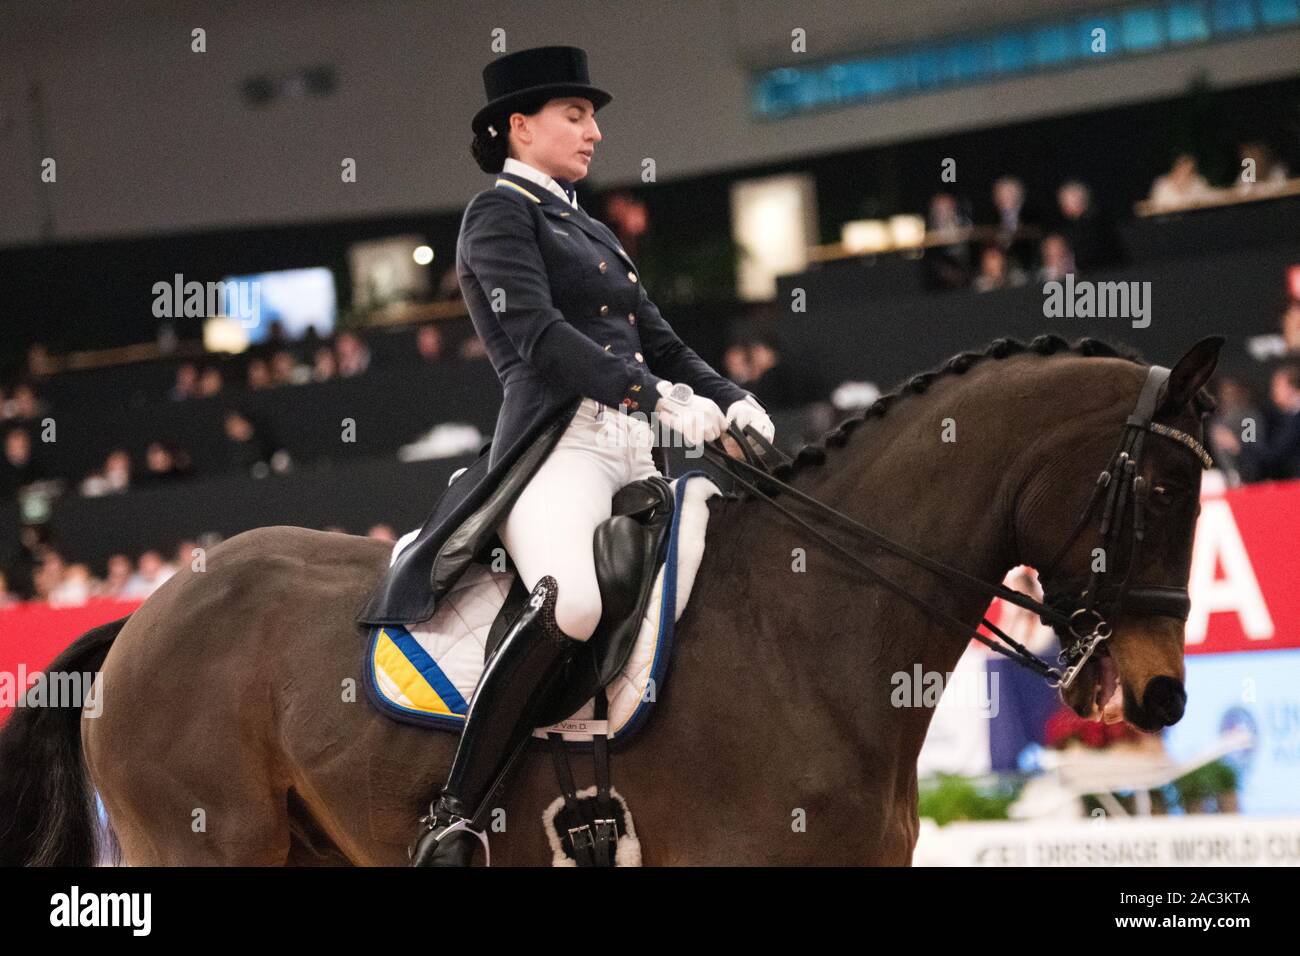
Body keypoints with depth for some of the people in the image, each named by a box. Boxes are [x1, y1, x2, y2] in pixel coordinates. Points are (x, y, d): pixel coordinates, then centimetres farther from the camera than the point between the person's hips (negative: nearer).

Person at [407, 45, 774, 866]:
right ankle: (455, 821, -35)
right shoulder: (501, 215, 4)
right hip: (560, 442, -9)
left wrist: (730, 400, 5)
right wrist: (658, 397, -21)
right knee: (571, 604, -36)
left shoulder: (594, 234, 29)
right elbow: (537, 335, -11)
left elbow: (659, 342, 26)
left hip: (636, 455, 9)